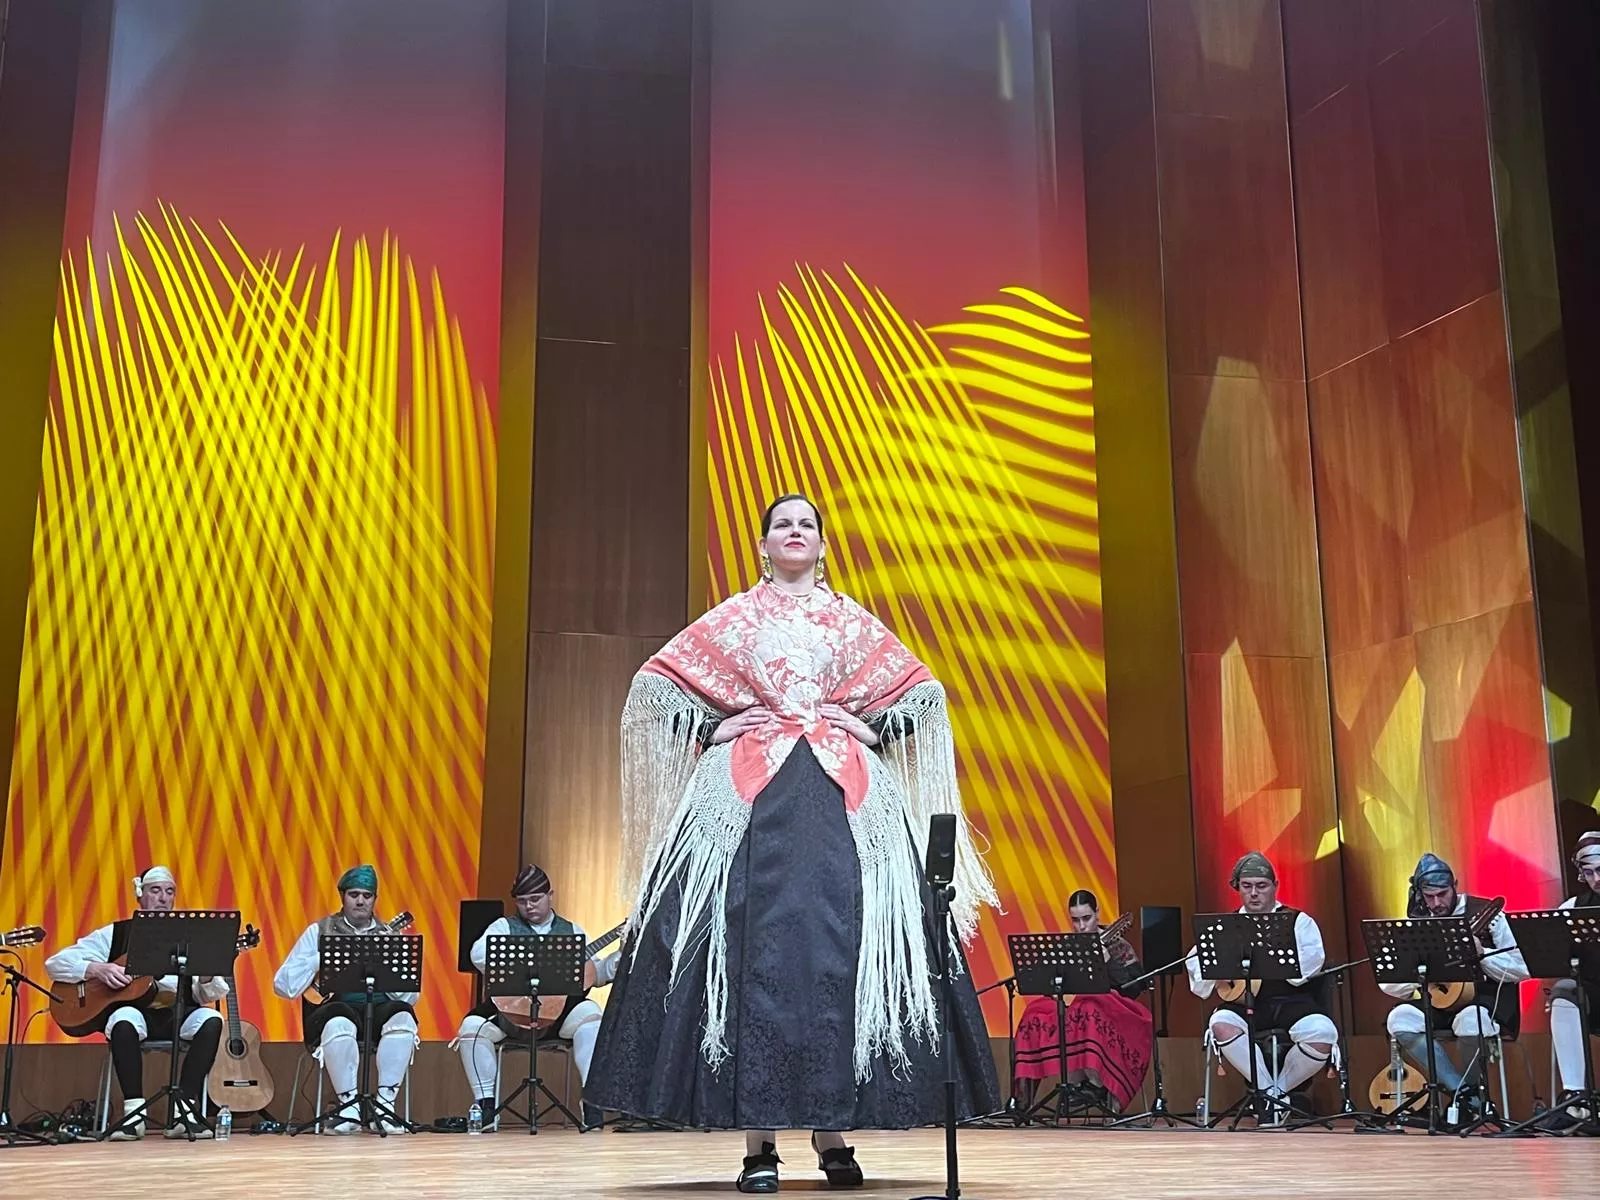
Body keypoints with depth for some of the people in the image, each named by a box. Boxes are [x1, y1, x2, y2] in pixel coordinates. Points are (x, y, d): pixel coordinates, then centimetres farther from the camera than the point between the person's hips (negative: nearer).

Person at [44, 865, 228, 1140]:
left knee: (210, 1019, -29)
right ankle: (134, 1111, -28)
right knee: (124, 1019, -37)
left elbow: (210, 996, 7)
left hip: (176, 1016, 2)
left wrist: (206, 975, -17)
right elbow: (55, 963, 3)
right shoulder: (114, 934, 9)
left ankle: (184, 1110, -27)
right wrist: (95, 969, -14)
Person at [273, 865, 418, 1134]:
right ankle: (350, 1106, -23)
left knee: (403, 1017, -32)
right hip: (336, 1009, -2)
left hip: (379, 1013, 2)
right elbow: (283, 986, 3)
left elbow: (410, 996, 6)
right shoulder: (319, 931, 10)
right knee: (339, 1023, -37)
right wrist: (322, 959, -9)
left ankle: (385, 1104, -24)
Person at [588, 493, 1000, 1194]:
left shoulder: (854, 621, 18)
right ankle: (757, 1141, -8)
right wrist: (712, 729, 1)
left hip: (845, 793, 1)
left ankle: (833, 1130, -1)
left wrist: (872, 729, 4)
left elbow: (921, 693, 19)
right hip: (749, 790, -1)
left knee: (840, 941, -8)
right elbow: (658, 683, 12)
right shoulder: (731, 618, 14)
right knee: (752, 941, -11)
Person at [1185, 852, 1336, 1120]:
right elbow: (1195, 962, 7)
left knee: (1322, 1035, -30)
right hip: (1247, 1004, 1)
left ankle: (1279, 1088, -1)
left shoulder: (1299, 921, 9)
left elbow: (1305, 969, -8)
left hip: (1293, 1001, -1)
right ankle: (1269, 1092, -12)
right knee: (1221, 1024, -31)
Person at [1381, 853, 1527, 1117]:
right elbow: (1388, 982, 2)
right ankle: (1471, 1101, -19)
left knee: (1470, 1021, -39)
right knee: (1399, 1019, -25)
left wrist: (1481, 953, -21)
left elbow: (1521, 969, -7)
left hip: (1488, 1000, -4)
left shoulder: (1484, 913, -5)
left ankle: (1469, 1089, -6)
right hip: (1439, 1002, 4)